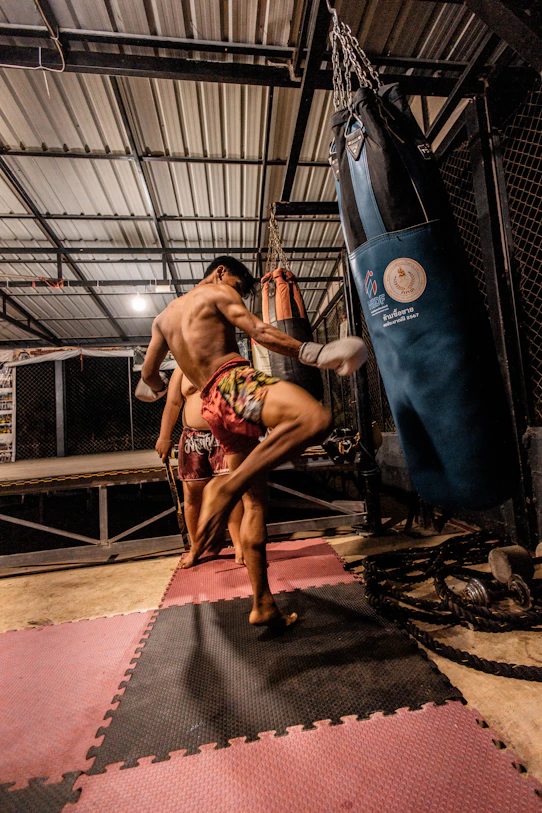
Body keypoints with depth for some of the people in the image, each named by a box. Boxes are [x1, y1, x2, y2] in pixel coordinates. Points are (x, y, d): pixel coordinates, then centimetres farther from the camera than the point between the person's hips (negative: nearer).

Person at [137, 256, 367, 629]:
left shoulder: (164, 316, 31)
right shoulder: (217, 292, 12)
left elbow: (149, 375, 31)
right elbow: (260, 332, -5)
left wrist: (162, 388, 53)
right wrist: (313, 353, -7)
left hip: (212, 406, 8)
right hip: (234, 381, -8)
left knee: (256, 498, 10)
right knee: (316, 418, -31)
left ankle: (264, 605, 12)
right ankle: (228, 488, -33)